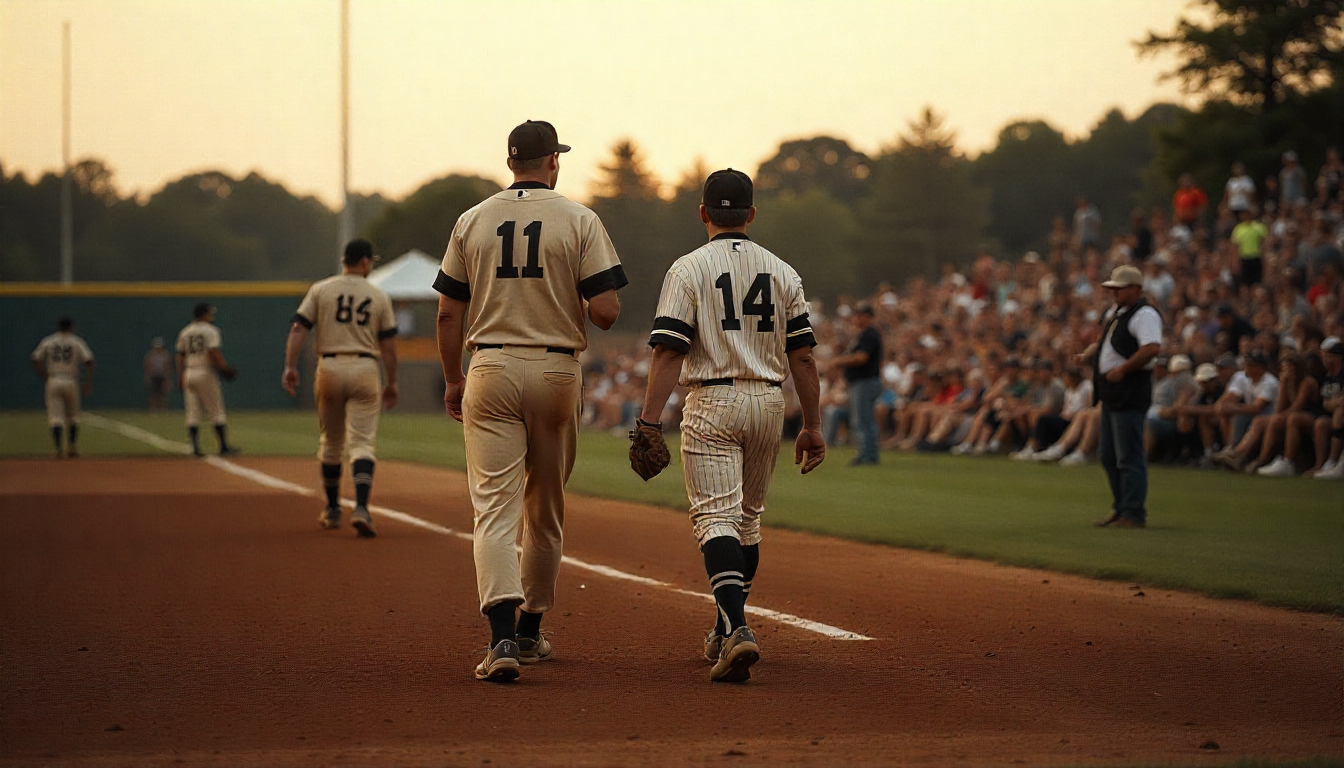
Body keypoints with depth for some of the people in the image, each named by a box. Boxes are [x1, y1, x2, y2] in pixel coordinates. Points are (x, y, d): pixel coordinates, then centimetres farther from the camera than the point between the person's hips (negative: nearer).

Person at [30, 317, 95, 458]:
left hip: (53, 382, 0)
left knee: (55, 416, -2)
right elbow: (88, 361, -5)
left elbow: (36, 360, 2)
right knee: (73, 416, 15)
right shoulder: (77, 342, 4)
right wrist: (89, 383, -3)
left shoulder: (48, 342, 8)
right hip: (71, 382, 0)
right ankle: (72, 446, 9)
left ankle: (58, 448, -14)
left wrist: (44, 378, 10)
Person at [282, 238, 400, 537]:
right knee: (363, 443, -3)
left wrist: (290, 366, -8)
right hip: (365, 369, -1)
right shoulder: (379, 297, 4)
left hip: (330, 368, 1)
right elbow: (388, 344, 4)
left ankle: (332, 511, 24)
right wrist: (391, 383, 11)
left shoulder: (320, 290, 5)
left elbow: (298, 329, -5)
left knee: (330, 442, 15)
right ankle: (361, 509, -21)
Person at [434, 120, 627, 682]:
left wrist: (453, 379, 17)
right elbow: (605, 310, -10)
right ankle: (530, 630, 27)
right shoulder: (579, 220, -3)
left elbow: (449, 312, 5)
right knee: (545, 509, 16)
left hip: (491, 371, 0)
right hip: (556, 372, 0)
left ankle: (503, 636, -23)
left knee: (495, 507, -6)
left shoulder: (472, 221, 4)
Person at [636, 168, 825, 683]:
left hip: (712, 405, -4)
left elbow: (669, 351, -12)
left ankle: (735, 629, -29)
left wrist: (649, 422, -13)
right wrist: (812, 426, 9)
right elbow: (802, 356, 5)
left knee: (716, 517, -10)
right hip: (768, 403, 4)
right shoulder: (782, 272, 8)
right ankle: (727, 631, 27)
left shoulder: (689, 269, -4)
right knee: (747, 519, 18)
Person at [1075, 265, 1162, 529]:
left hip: (1130, 394, -11)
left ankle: (1134, 514, -3)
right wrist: (1087, 356, 9)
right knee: (1107, 455, 15)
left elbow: (1152, 348, -27)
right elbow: (1105, 344, 29)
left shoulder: (1144, 315, -13)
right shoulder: (1113, 314, 18)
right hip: (1110, 393, 11)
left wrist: (1122, 369, -26)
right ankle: (1121, 509, 25)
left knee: (1129, 456, -8)